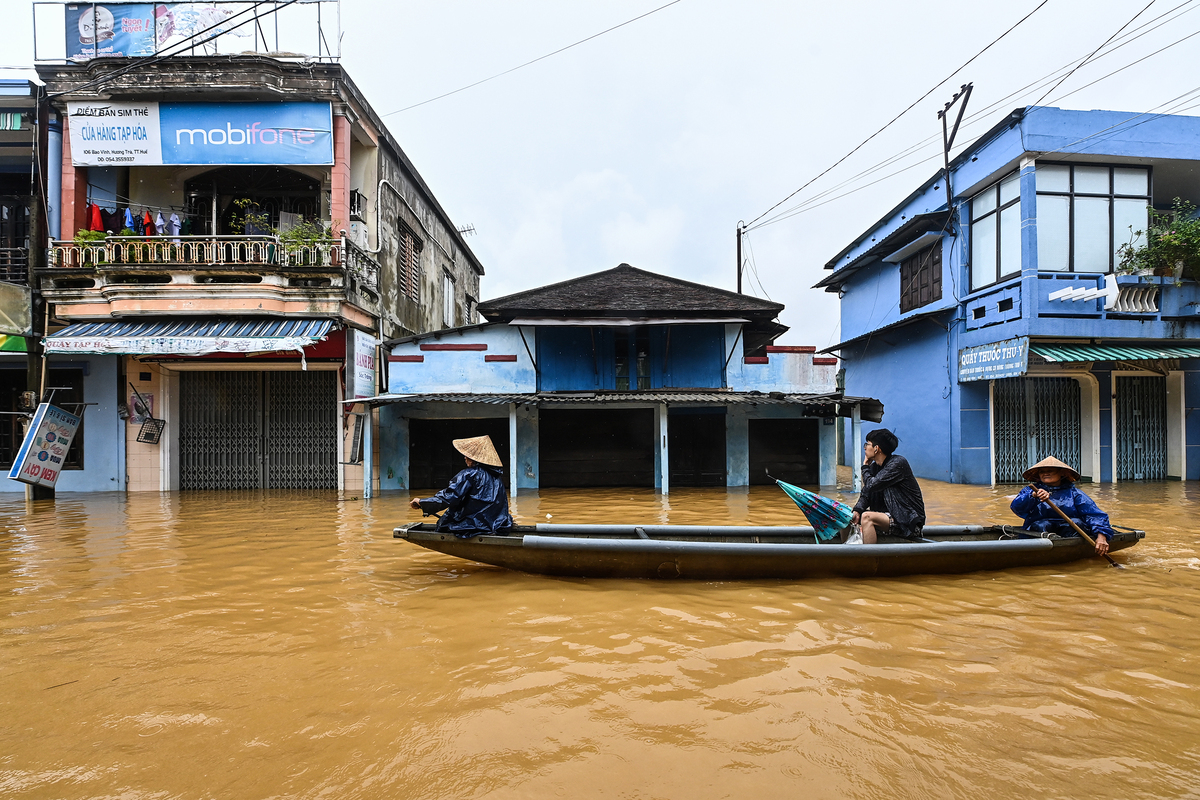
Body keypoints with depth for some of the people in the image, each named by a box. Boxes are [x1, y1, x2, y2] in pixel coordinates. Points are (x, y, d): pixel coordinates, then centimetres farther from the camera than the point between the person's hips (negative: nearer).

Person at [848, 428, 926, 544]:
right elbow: (866, 494, 6)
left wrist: (865, 467, -3)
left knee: (867, 517, -28)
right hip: (890, 515, 9)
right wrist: (857, 511, -13)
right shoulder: (874, 467, 10)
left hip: (908, 522, -9)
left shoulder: (898, 463, -16)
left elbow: (871, 485, -22)